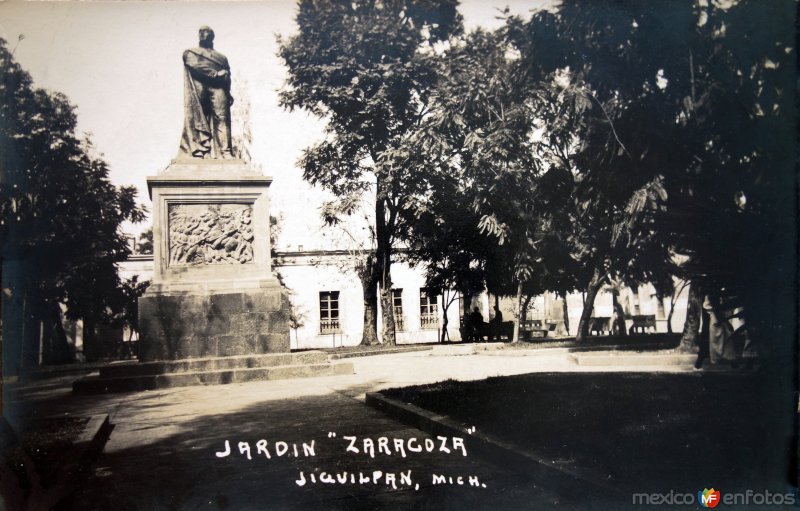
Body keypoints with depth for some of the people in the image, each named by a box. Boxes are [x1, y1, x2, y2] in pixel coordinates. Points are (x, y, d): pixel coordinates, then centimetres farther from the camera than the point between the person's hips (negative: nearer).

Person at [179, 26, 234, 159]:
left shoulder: (221, 57, 32)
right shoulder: (190, 53, 27)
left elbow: (227, 73, 15)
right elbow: (195, 66, 5)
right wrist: (215, 74, -3)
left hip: (217, 87, 1)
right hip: (198, 86, -1)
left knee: (221, 117, -16)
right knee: (198, 118, -13)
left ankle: (225, 150, -26)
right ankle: (199, 149, -20)